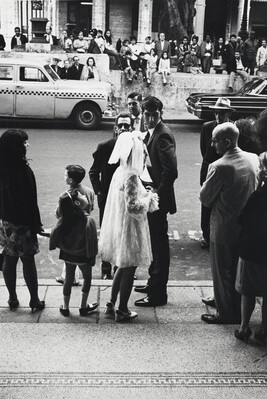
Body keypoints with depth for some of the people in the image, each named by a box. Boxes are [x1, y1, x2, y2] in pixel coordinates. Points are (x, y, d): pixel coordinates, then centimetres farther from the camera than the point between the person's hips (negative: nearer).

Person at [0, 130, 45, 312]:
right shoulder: (23, 170, -21)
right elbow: (29, 201, -20)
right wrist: (36, 224, -12)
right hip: (22, 223, -7)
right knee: (28, 261, 4)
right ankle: (35, 300, 14)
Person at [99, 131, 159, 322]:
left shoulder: (120, 172, 5)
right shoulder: (131, 177, -23)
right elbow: (133, 207, -28)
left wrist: (145, 195, 9)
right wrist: (149, 198, -12)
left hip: (119, 226, 9)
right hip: (129, 229, -9)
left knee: (123, 267, 22)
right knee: (129, 269, 6)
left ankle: (112, 304, 30)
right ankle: (122, 310, 17)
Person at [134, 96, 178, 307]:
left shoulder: (163, 136, -19)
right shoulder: (151, 133, 11)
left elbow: (171, 171, -25)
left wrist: (158, 192, -18)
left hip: (158, 198, -10)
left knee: (159, 243, -1)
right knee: (155, 241, 20)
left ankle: (158, 294, 8)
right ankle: (154, 282, 36)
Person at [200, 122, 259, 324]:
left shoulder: (219, 167, -23)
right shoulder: (254, 159, -2)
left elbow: (205, 198, -14)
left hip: (224, 229, -7)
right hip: (246, 227, 7)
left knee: (222, 273, 9)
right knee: (239, 271, 20)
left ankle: (225, 314, 20)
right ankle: (238, 311, 33)